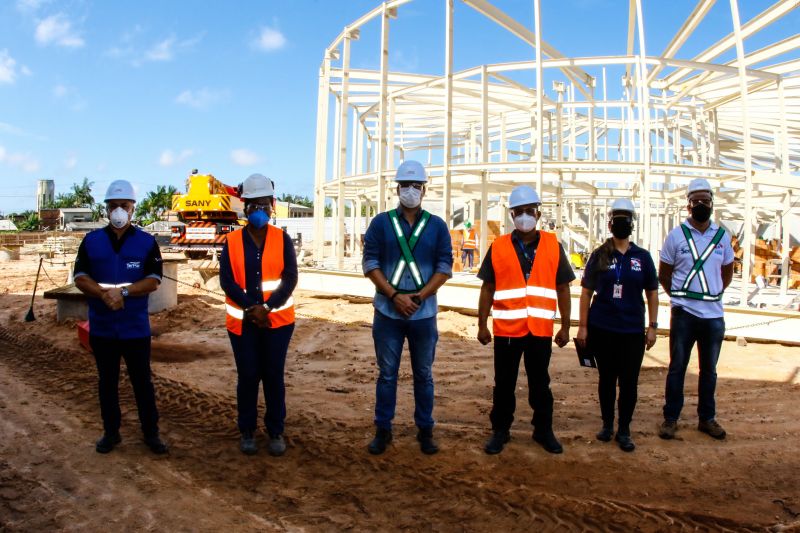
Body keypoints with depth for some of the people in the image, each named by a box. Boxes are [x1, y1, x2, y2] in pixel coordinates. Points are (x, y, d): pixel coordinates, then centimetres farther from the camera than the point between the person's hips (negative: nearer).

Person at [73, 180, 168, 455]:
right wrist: (105, 294, -19)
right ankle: (111, 432, 27)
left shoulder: (147, 242, -2)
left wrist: (123, 291, -22)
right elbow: (80, 278, -2)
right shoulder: (91, 240, 3)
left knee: (142, 381, 7)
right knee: (107, 381, 14)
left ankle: (151, 433, 18)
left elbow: (153, 280, -8)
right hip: (101, 327, 2)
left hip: (136, 327, -2)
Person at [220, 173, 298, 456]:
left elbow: (290, 278, -6)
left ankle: (276, 432, 19)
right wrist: (251, 309, -16)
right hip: (242, 321, 0)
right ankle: (247, 432, 22)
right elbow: (226, 281, -5)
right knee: (247, 376, 7)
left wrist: (266, 307, -17)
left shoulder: (282, 239, 1)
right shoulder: (231, 241, 2)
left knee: (273, 376, 6)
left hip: (278, 320, 0)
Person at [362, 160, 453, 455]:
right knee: (387, 373, 8)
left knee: (423, 374, 11)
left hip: (424, 313, 1)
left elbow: (445, 266, -1)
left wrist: (419, 296, -12)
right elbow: (370, 262, -4)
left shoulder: (437, 226, 4)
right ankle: (383, 430, 21)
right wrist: (394, 295, -14)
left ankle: (425, 430, 23)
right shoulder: (381, 223, 2)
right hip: (387, 311, 0)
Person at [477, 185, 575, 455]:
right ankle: (500, 430, 25)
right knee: (504, 384, 10)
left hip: (541, 330, 1)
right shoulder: (498, 247, 1)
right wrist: (482, 325, -1)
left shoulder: (553, 246, 3)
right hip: (506, 329, 0)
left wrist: (565, 327, 5)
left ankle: (543, 430, 30)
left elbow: (563, 289, 6)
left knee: (540, 383, 14)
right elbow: (487, 289, 3)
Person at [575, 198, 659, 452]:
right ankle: (607, 424, 27)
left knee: (629, 381, 4)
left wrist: (652, 326, 2)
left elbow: (652, 293, 7)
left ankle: (624, 431, 18)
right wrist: (582, 326, -3)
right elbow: (586, 292, 1)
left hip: (633, 331, 1)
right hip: (602, 329, 0)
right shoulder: (599, 256, 1)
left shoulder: (642, 257, 4)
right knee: (607, 378, 11)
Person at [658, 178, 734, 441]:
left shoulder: (722, 236, 7)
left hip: (714, 314, 3)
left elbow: (727, 272, 18)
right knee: (677, 367, 5)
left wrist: (712, 294, 8)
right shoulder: (677, 235, -1)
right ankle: (670, 418, 14)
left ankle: (707, 418, 25)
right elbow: (663, 274, 5)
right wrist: (680, 295, 2)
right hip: (684, 314, -3)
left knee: (709, 370, 13)